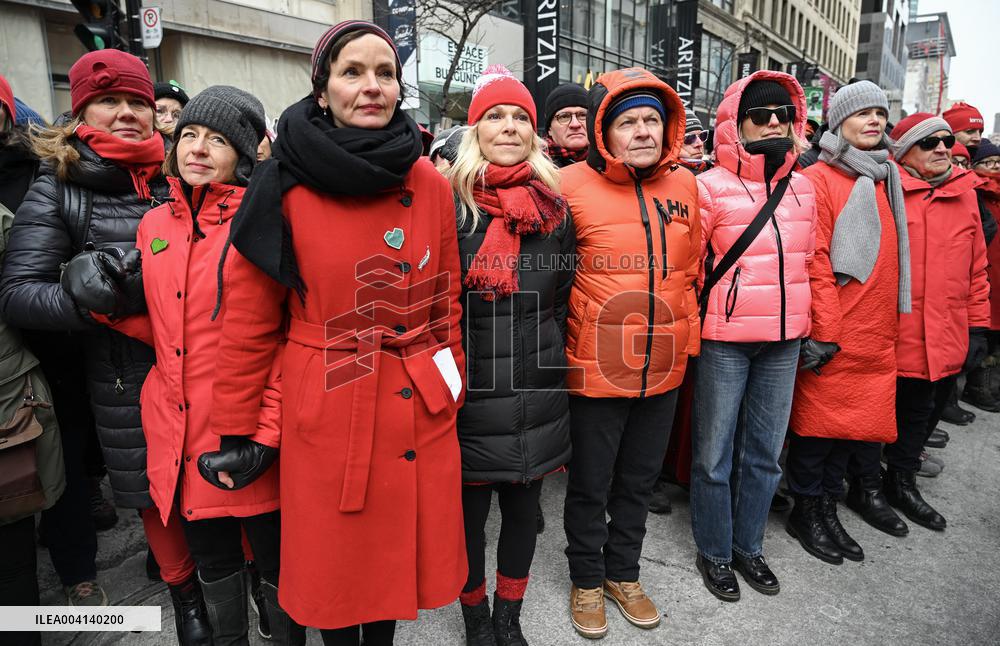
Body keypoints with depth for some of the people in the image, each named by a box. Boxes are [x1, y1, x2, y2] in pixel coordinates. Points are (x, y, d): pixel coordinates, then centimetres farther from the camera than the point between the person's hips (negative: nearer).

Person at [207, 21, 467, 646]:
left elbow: (446, 307, 7)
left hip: (417, 409, 3)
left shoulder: (432, 187, 0)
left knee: (400, 547, 17)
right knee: (333, 558, 15)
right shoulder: (286, 187, -8)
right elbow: (248, 321, -4)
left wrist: (451, 394, 9)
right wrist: (235, 430, -1)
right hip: (324, 410, -2)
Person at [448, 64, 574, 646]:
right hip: (471, 392, -3)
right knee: (470, 512, 11)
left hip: (536, 394, 3)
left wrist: (550, 358, 12)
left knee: (524, 510, 16)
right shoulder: (450, 203, -5)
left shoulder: (555, 208, 6)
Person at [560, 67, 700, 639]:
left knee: (639, 480, 20)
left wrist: (685, 339, 12)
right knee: (590, 484, 12)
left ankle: (624, 573, 43)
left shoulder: (684, 184, 4)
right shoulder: (573, 185, -11)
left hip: (664, 368, 5)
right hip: (595, 369, -4)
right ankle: (587, 580, 37)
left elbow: (690, 271, 12)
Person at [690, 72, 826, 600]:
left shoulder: (803, 188, 10)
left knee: (765, 452, 15)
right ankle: (714, 552, 25)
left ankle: (748, 546, 33)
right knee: (714, 453, 6)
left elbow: (812, 261, 17)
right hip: (724, 340, -5)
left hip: (784, 340, 5)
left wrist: (816, 327, 16)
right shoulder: (710, 187, -6)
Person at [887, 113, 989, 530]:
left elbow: (977, 266, 12)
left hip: (947, 339, 5)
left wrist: (978, 325, 10)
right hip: (893, 336, -5)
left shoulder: (965, 193, 10)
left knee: (923, 414, 16)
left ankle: (901, 483, 33)